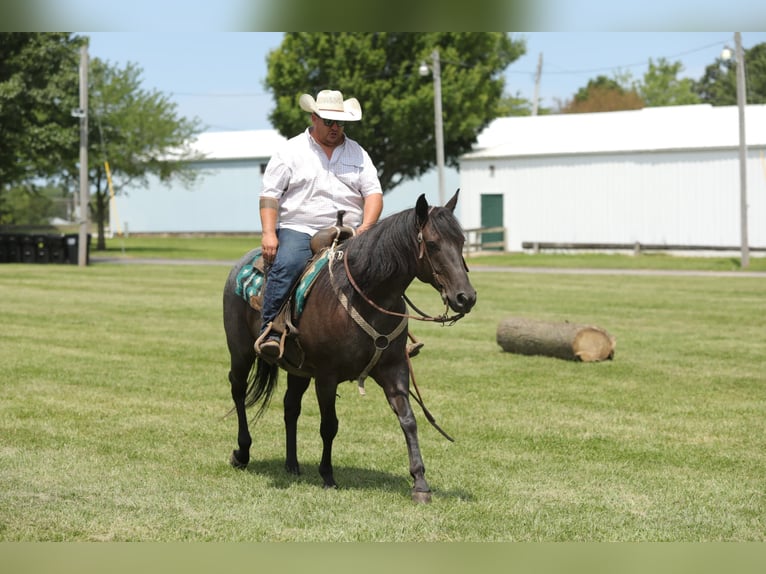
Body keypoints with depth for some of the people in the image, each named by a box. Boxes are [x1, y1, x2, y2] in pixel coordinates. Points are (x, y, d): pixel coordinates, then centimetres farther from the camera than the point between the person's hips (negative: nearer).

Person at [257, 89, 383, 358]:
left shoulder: (357, 153, 16)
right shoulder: (291, 152, 8)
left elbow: (373, 193, 10)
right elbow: (269, 195, 2)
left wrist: (366, 228, -9)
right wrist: (268, 234, -12)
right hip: (298, 230, -3)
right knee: (286, 265, -32)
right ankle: (269, 331, -31)